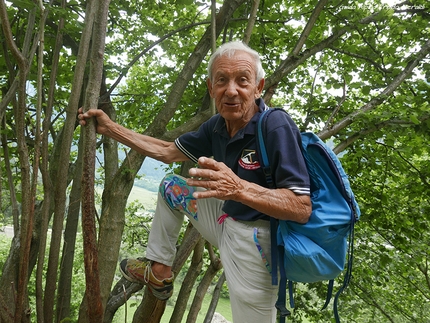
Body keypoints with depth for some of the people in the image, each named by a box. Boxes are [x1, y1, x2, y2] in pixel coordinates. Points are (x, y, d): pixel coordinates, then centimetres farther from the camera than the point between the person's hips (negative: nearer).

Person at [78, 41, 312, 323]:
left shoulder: (277, 128, -25)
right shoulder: (217, 126, -1)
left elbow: (303, 209, -28)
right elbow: (168, 152, 11)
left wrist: (239, 188, -44)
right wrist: (110, 127, 9)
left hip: (256, 241, -7)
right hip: (226, 217, 8)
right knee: (170, 186, 16)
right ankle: (159, 272, 23)